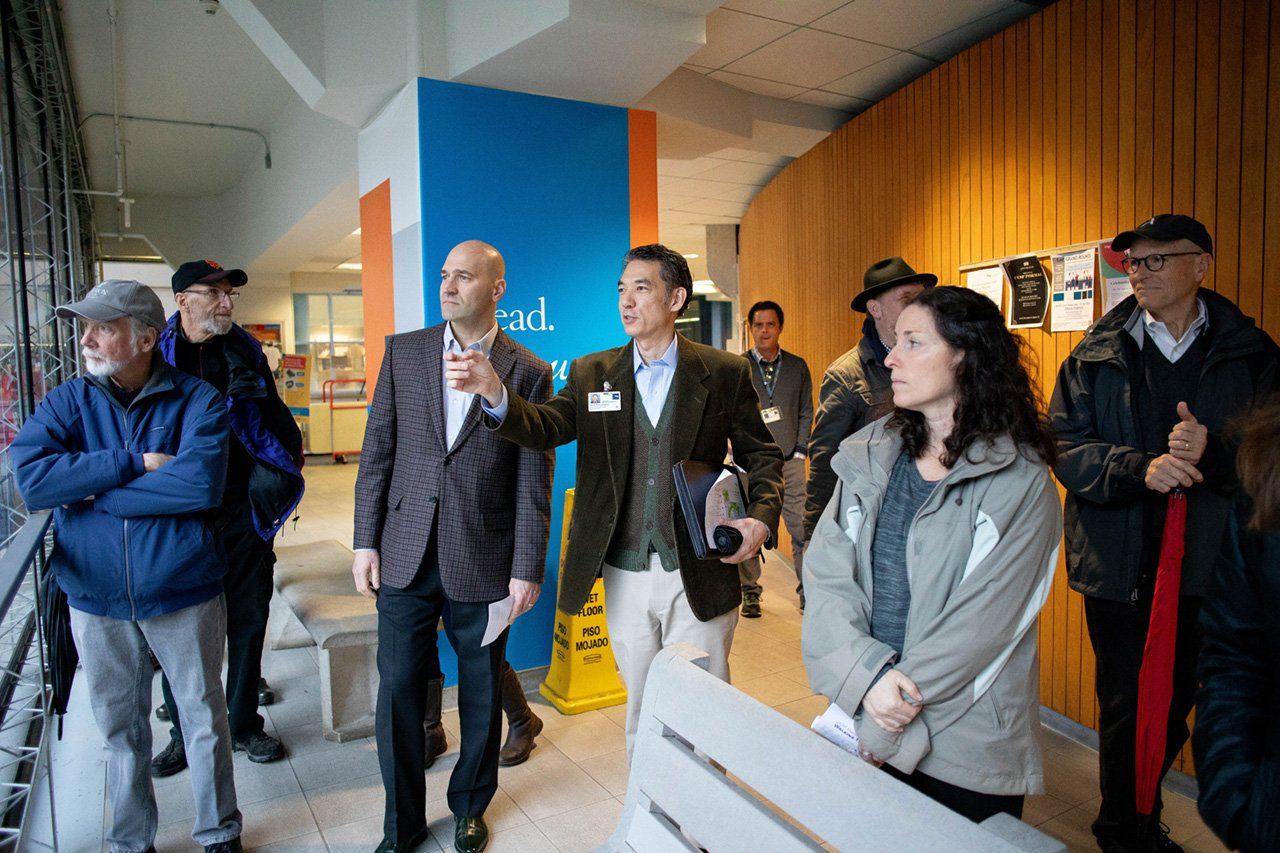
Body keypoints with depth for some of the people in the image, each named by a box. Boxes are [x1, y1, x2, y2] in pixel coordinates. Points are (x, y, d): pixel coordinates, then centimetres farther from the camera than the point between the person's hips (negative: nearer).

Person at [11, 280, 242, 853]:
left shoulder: (196, 401, -8)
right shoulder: (68, 402, 1)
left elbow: (201, 484, -23)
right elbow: (30, 478, -14)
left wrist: (95, 494, -16)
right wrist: (136, 462, -19)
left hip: (184, 595, -2)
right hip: (95, 599, 3)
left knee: (205, 720, 11)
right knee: (120, 729, 18)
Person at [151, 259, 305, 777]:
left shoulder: (246, 352, 6)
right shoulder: (154, 354, -1)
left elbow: (273, 413, 16)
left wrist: (288, 457, 6)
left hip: (242, 511, 2)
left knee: (248, 620, 10)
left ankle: (244, 725, 27)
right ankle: (184, 733, 27)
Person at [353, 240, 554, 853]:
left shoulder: (529, 372, -3)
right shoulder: (403, 352, 4)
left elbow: (533, 481, -3)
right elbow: (377, 451, 5)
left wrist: (528, 568, -5)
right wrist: (366, 542, 1)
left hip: (483, 561, -1)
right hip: (406, 555, 2)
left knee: (481, 695, 13)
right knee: (398, 691, 9)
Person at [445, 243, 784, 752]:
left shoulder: (725, 373, 0)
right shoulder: (591, 374, 5)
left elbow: (761, 454, 4)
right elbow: (545, 427, -11)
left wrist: (760, 517, -14)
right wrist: (494, 393, -30)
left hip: (699, 575, -2)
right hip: (625, 576, 2)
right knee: (639, 705, 17)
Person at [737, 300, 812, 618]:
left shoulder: (797, 367, 8)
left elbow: (806, 412, 11)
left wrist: (799, 451, 2)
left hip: (790, 462, 2)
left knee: (803, 528, 0)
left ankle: (808, 588, 14)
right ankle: (750, 592, 16)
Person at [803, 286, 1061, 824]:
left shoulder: (1020, 480, -12)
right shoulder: (870, 454, 1)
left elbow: (981, 621, -17)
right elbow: (825, 570, -4)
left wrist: (885, 729, -16)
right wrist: (867, 674, -18)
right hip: (863, 718, 4)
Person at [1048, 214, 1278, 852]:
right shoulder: (1096, 355, -1)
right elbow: (1065, 448, -6)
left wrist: (1212, 454, -20)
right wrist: (1139, 468, -22)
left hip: (1205, 563, 2)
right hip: (1119, 564, -1)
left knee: (1174, 705, 14)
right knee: (1126, 706, 7)